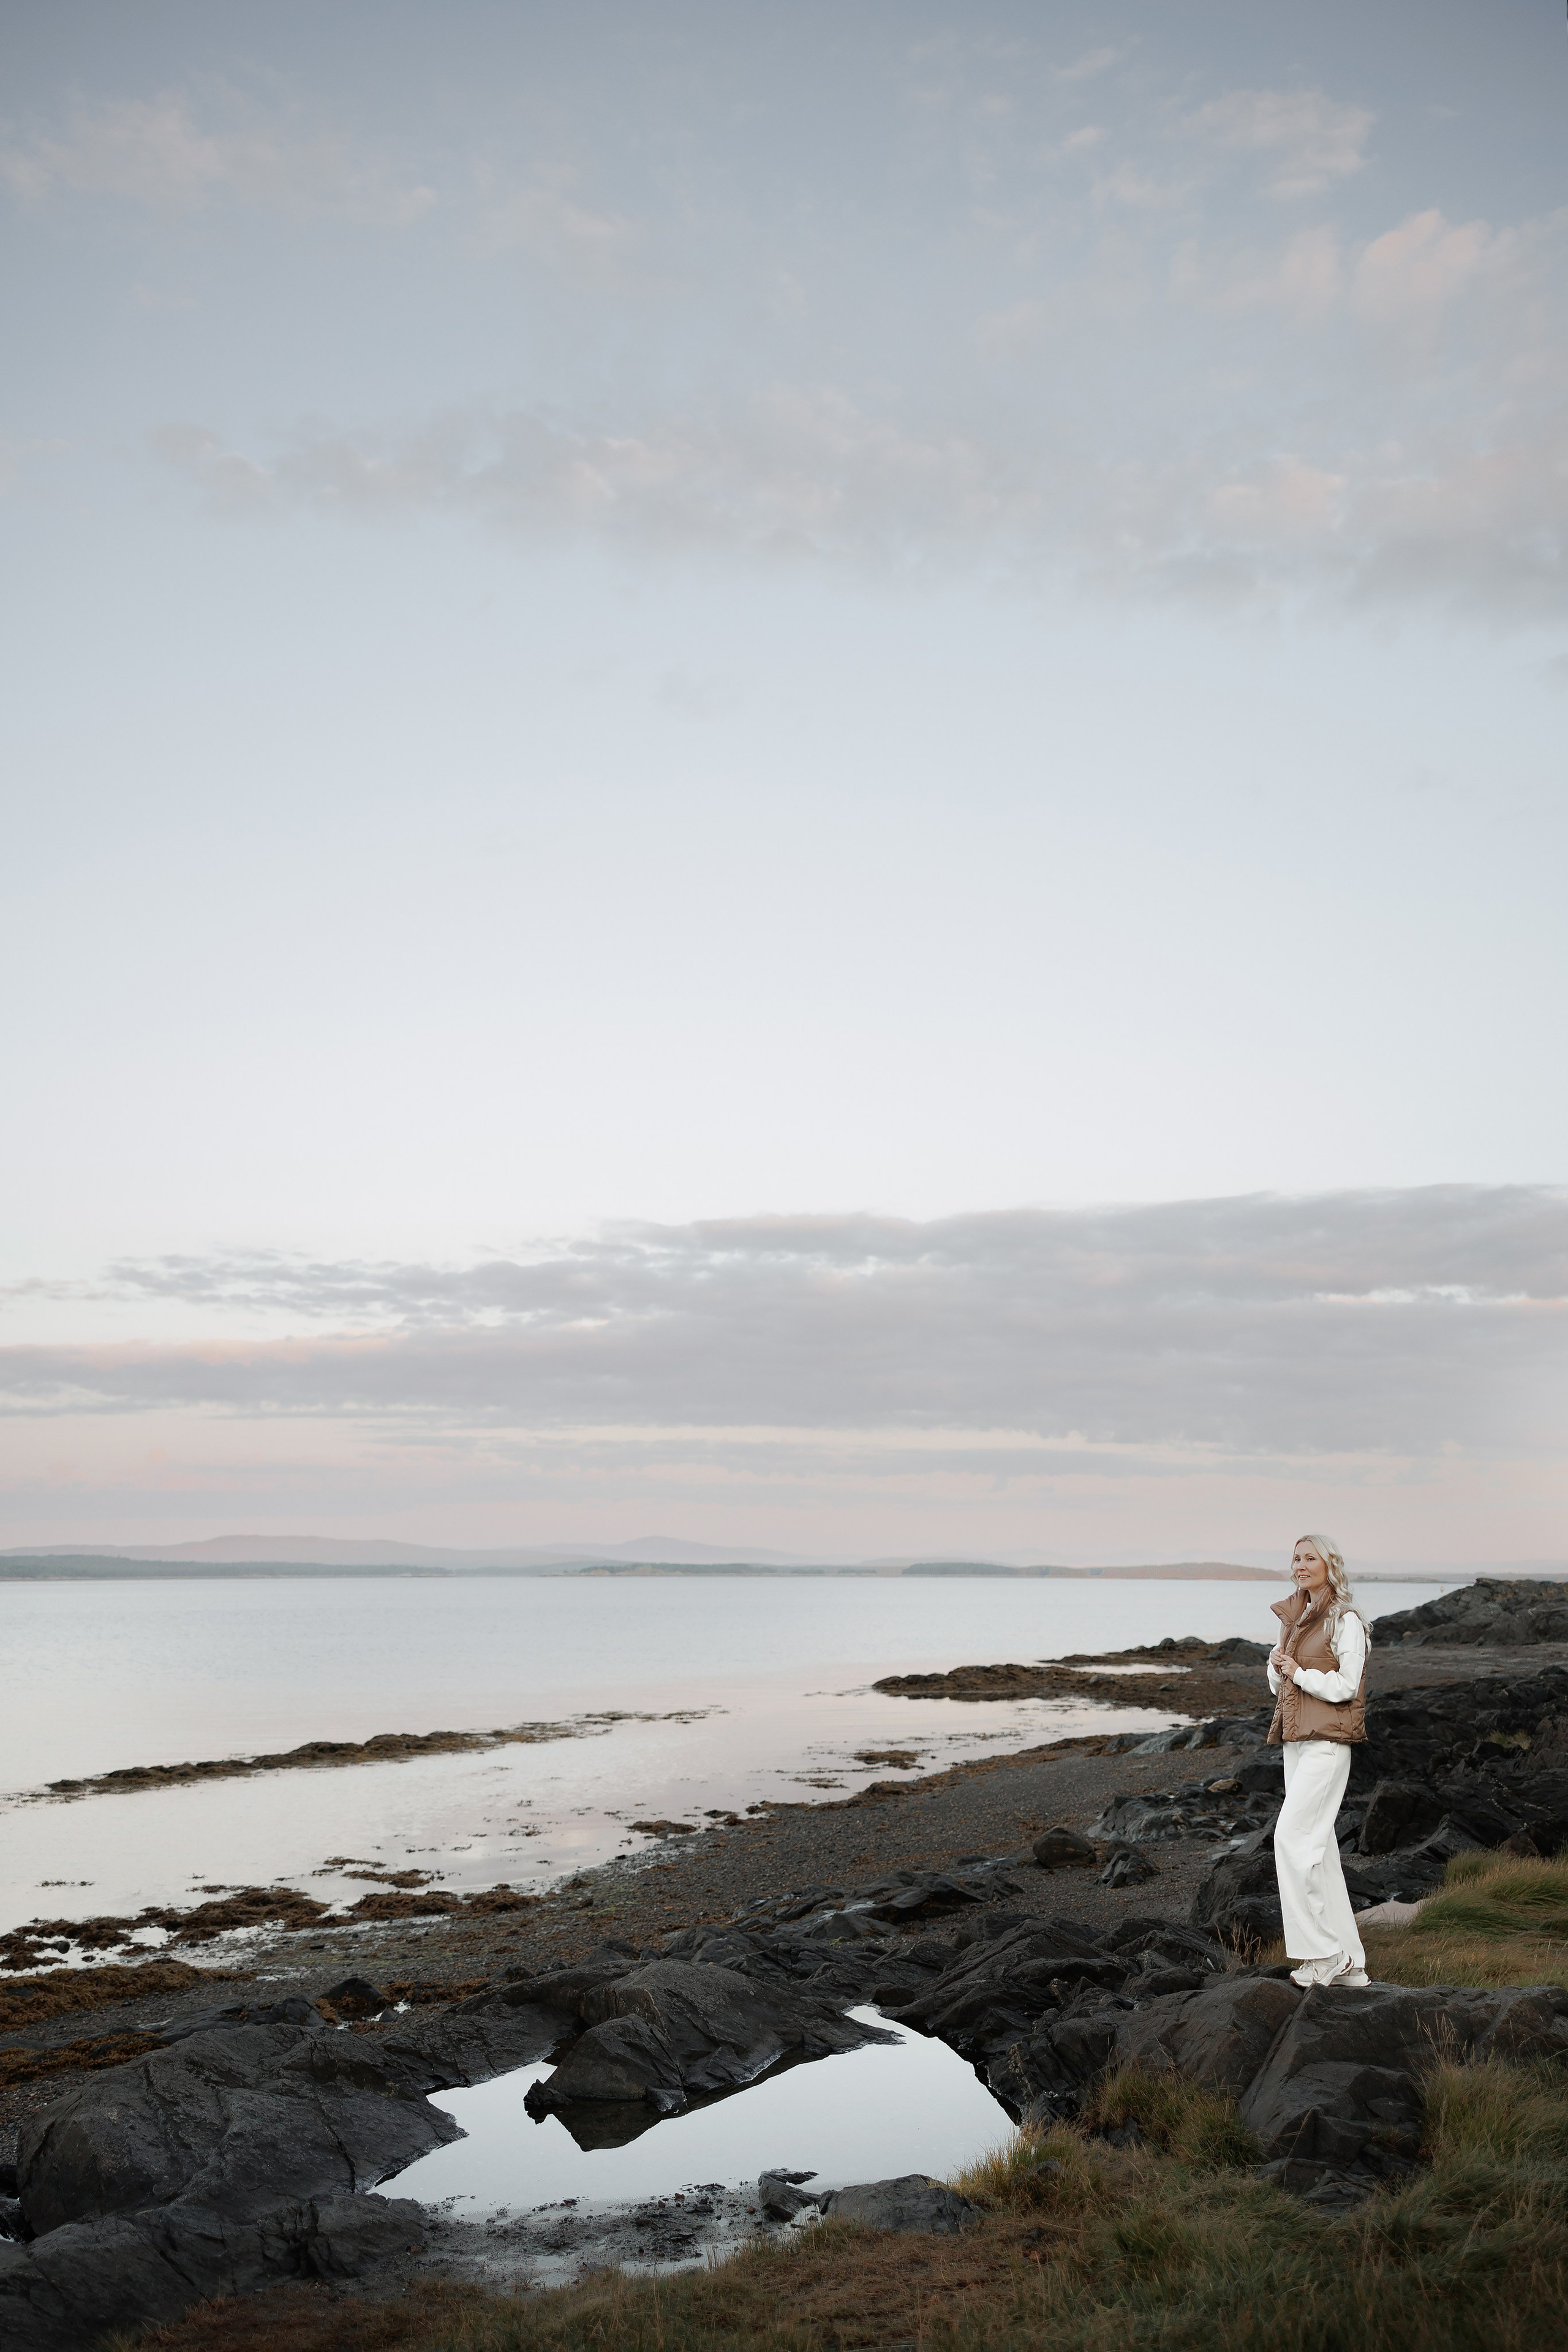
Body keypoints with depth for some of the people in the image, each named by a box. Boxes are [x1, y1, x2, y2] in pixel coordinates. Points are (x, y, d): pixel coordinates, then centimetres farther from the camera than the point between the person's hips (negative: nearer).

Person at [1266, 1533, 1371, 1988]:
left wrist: (1300, 1673, -10)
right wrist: (1278, 1666, -2)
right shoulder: (1296, 1619, 15)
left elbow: (1347, 1686, -13)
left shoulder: (1345, 1622, -9)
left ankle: (1322, 1951, -5)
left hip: (1327, 1741, -9)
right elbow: (1279, 1686, 18)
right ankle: (1349, 1962, 15)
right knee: (1317, 1848, 9)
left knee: (1292, 1837, -14)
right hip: (1296, 1741, 9)